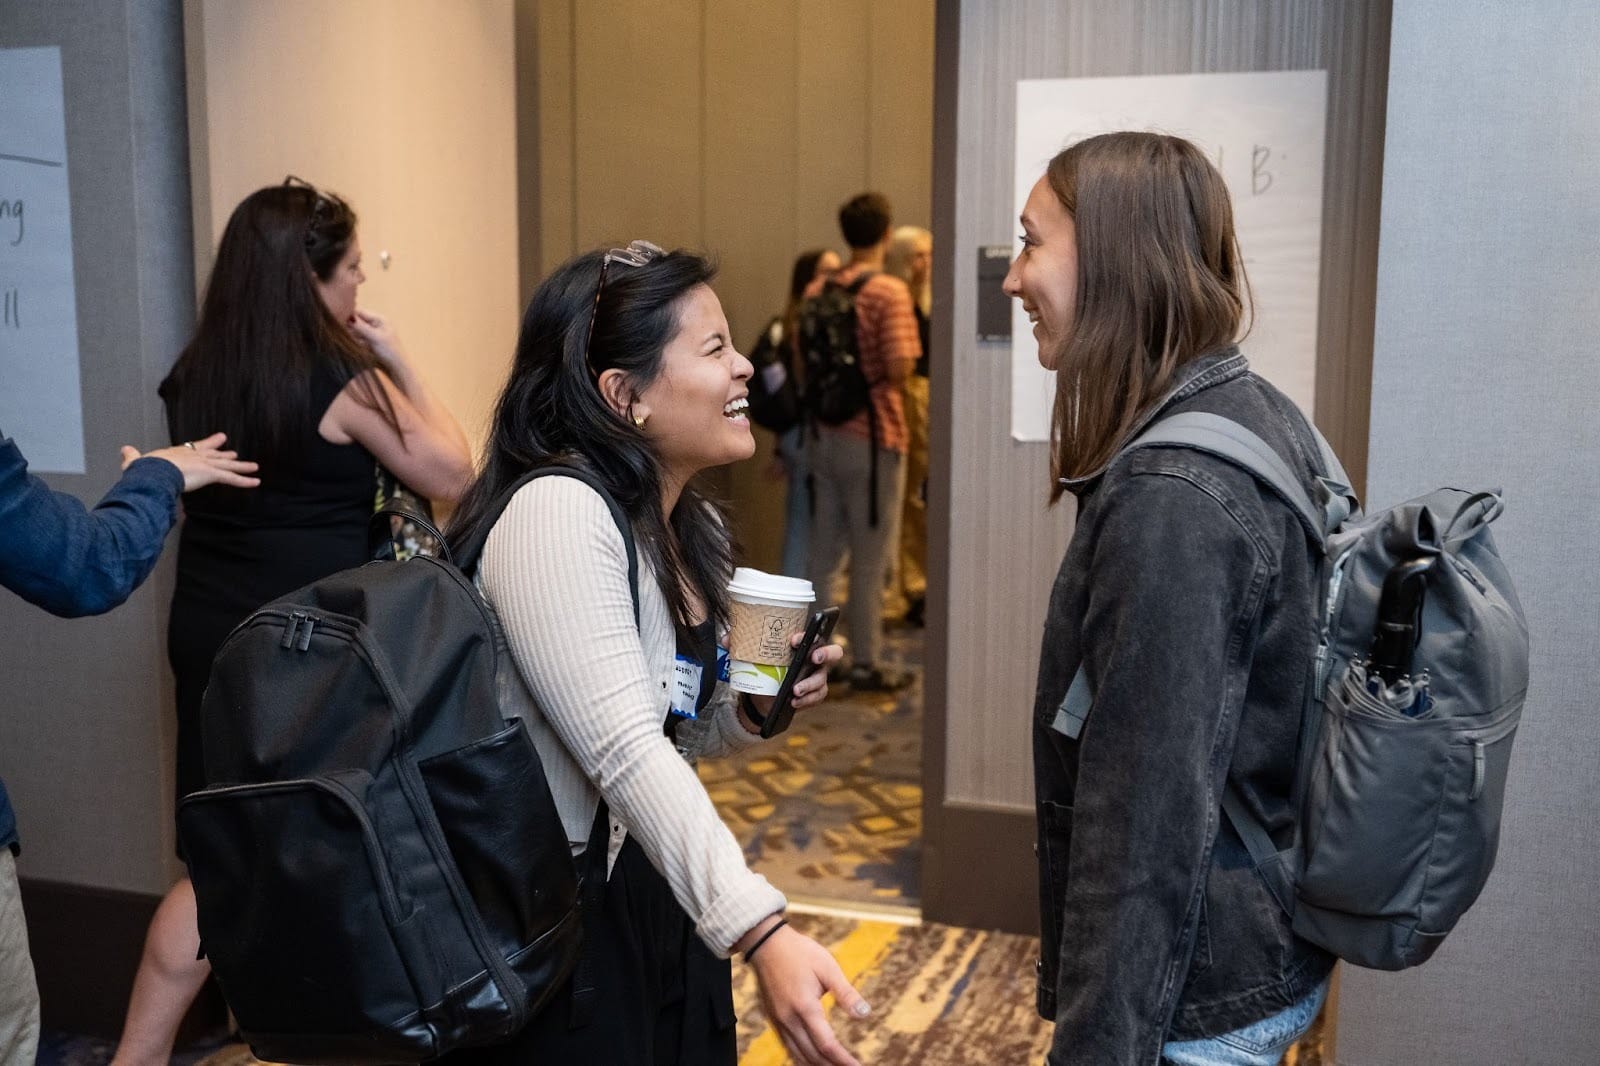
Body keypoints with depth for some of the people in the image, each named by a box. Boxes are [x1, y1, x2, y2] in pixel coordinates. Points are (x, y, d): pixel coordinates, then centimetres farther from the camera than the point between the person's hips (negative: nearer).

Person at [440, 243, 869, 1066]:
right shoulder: (555, 515, -22)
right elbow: (626, 756, -31)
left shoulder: (692, 527, 5)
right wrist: (762, 935, -39)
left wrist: (755, 708, -3)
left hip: (667, 913, 8)